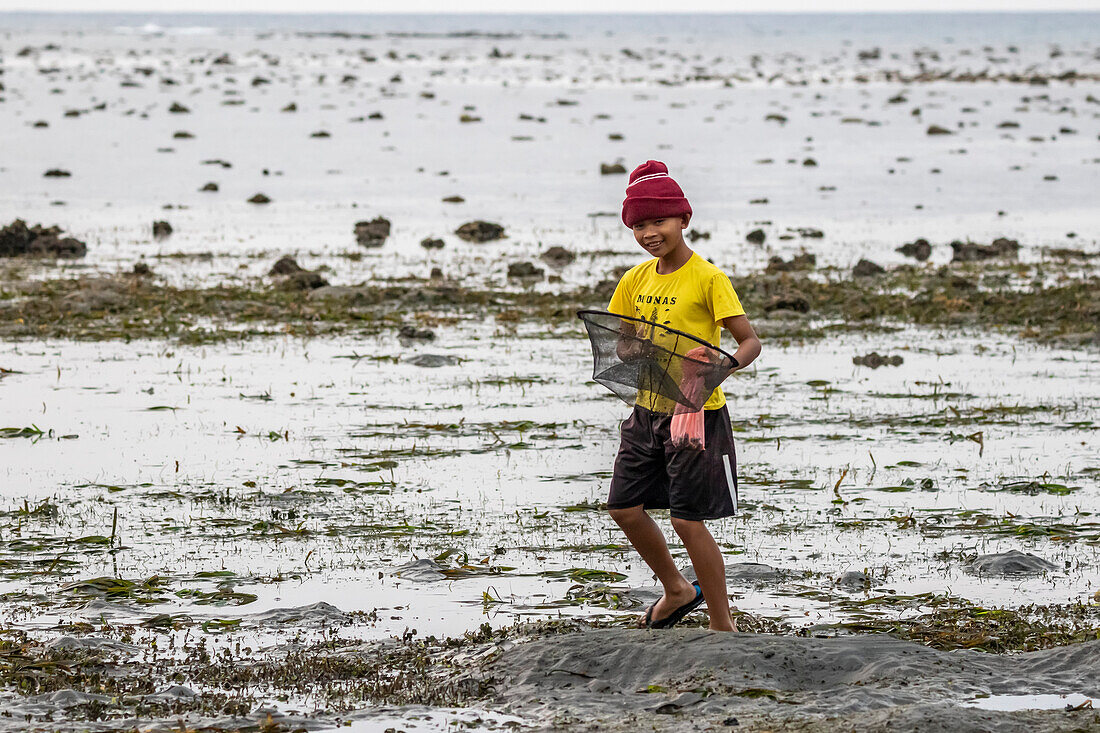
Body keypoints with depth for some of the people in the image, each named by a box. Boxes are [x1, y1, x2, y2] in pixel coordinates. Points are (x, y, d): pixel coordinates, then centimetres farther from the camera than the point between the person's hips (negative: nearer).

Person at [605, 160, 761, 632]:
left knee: (688, 521, -7)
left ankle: (723, 627, 5)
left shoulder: (708, 279, -13)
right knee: (624, 508, 10)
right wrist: (627, 352, -8)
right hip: (647, 410, 7)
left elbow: (749, 340, -14)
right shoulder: (636, 280, 7)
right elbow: (617, 338, 17)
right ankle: (677, 590, 33)